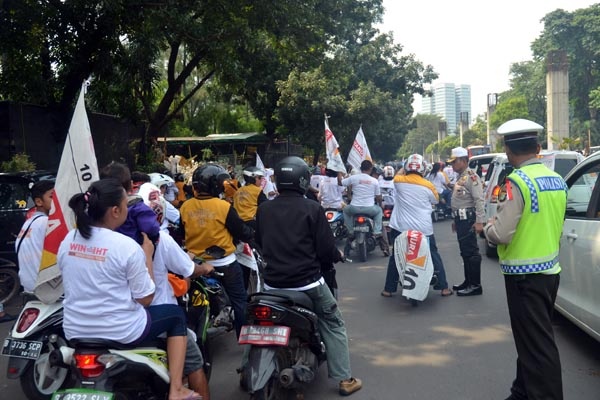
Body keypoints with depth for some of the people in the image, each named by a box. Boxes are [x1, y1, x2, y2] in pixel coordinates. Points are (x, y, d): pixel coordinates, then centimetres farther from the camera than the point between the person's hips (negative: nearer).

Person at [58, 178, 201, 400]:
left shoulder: (68, 239, -2)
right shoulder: (128, 246, -20)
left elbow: (77, 284, 12)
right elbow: (145, 299, -13)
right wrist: (148, 255, -5)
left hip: (75, 332, 6)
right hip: (120, 332, -6)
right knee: (176, 315, 17)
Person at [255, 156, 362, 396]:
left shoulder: (263, 209, 0)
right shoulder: (312, 208, -12)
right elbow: (326, 249, -11)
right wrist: (337, 256, 12)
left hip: (273, 282, 4)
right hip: (307, 281, -3)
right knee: (334, 325, 15)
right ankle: (344, 379, 16)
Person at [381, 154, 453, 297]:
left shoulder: (398, 181, -5)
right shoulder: (428, 185, -7)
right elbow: (436, 200, 11)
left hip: (400, 227, 1)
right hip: (423, 228, -1)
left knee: (395, 258, 13)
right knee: (434, 256, 14)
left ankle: (388, 289, 15)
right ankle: (443, 287, 17)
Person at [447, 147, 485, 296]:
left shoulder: (471, 176, -13)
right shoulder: (460, 177, 18)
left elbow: (479, 200, -20)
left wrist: (479, 221, -25)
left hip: (468, 219, -10)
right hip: (461, 219, 10)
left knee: (471, 252, -7)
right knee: (464, 252, 15)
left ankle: (475, 285, -3)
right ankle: (468, 281, 24)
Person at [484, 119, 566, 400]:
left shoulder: (518, 182, -19)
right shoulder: (557, 181, 6)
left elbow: (501, 234, -22)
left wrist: (488, 226, -1)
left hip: (525, 274, -9)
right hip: (550, 270, 9)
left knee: (537, 345, 0)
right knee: (533, 339, 20)